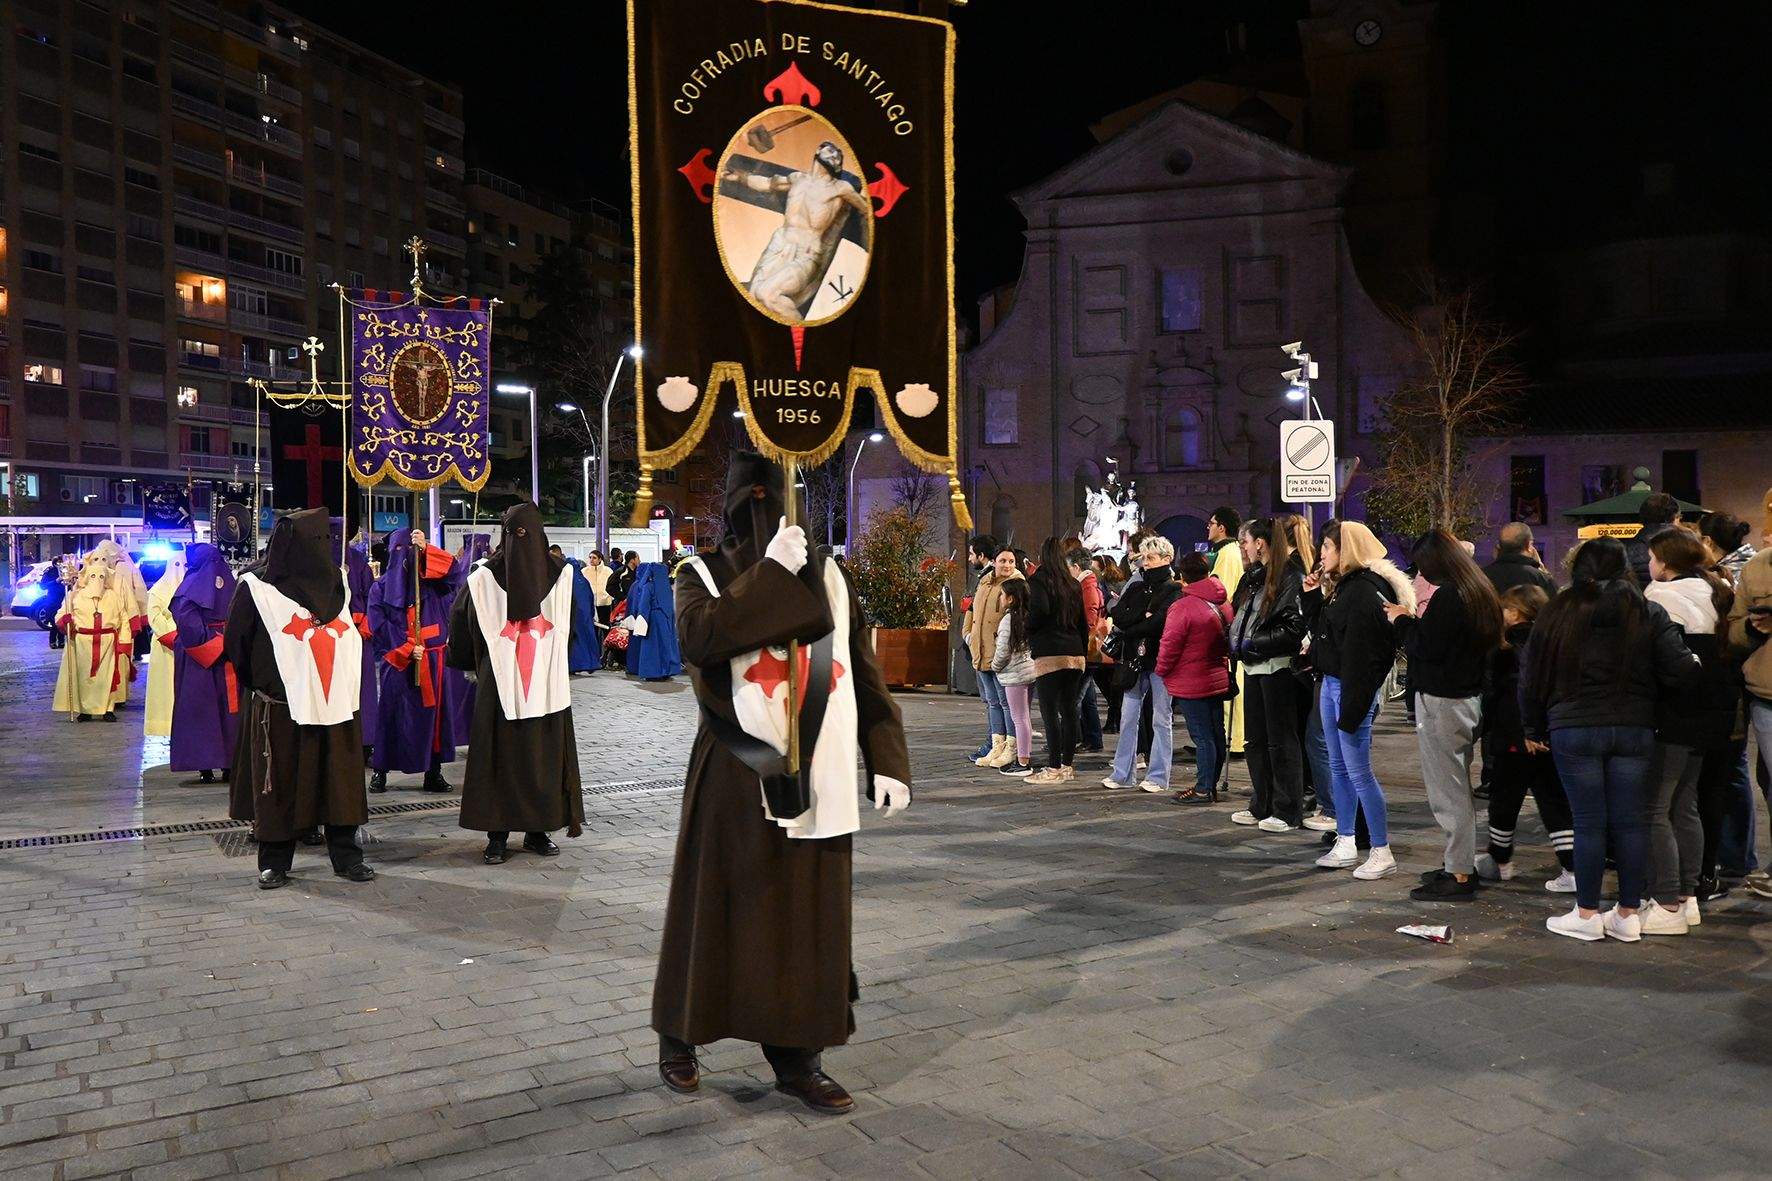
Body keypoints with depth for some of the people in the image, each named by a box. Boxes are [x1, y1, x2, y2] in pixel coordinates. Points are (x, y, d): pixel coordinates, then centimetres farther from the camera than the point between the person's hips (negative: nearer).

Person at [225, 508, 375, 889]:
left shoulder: (336, 585, 10)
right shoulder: (257, 589, -5)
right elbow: (235, 644, -1)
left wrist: (344, 685, 13)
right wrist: (265, 685, 6)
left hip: (336, 705, 4)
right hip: (280, 711, -4)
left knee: (340, 784, 7)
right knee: (281, 787, 3)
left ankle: (345, 856, 16)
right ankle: (274, 863, 15)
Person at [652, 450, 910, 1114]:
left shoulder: (829, 580, 8)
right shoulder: (703, 577, 2)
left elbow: (866, 679, 7)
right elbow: (699, 635, -21)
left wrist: (887, 761, 0)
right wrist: (772, 574, -20)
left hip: (815, 779, 3)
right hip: (735, 778, -2)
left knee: (809, 917, 7)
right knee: (719, 909, 7)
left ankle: (798, 1058, 19)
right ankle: (679, 1038, 28)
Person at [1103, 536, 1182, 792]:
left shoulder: (1173, 589, -3)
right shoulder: (1136, 588, 15)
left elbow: (1160, 622, -17)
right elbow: (1116, 615, 1)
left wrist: (1126, 630, -9)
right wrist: (1142, 617, -14)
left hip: (1159, 660, -5)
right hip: (1135, 659, 6)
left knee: (1161, 719, 2)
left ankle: (1158, 777, 7)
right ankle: (1123, 773, 11)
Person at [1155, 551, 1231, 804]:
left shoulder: (1182, 607, -17)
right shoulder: (1223, 604, 6)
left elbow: (1169, 646, -15)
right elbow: (1228, 639, 16)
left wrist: (1162, 670, 0)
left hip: (1191, 684, -7)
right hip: (1218, 680, 7)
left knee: (1202, 737, -3)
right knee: (1216, 734, 11)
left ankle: (1203, 789, 2)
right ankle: (1211, 785, 21)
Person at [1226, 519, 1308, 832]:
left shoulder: (1290, 576, -13)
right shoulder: (1253, 576, 13)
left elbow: (1294, 627, -20)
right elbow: (1239, 616, 23)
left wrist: (1253, 643, -16)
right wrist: (1237, 642, 5)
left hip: (1278, 666, -9)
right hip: (1254, 666, 9)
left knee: (1281, 740, -1)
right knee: (1255, 739, 14)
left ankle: (1288, 812, 8)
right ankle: (1261, 806, 24)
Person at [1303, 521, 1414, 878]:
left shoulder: (1365, 591, -18)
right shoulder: (1342, 586, 13)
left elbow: (1360, 654, -22)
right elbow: (1322, 632, 21)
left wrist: (1352, 708, -24)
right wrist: (1312, 597, 10)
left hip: (1353, 688, -10)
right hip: (1331, 683, 10)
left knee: (1358, 771, -5)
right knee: (1339, 768, 14)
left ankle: (1382, 853, 4)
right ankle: (1345, 845, 24)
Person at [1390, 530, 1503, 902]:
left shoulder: (1447, 596, -19)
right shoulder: (1480, 592, 10)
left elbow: (1424, 647, -19)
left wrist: (1402, 620, -4)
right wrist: (1418, 622, 10)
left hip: (1441, 703, -10)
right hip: (1469, 697, 10)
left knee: (1448, 790, -3)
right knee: (1459, 786, 18)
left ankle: (1458, 875, 2)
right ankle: (1464, 865, 27)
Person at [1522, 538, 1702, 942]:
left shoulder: (1558, 614, 0)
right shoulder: (1649, 614, 1)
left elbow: (1531, 677, 4)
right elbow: (1681, 672, -6)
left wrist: (1534, 729, 15)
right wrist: (1695, 668, 18)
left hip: (1575, 732, -1)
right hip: (1635, 731, 2)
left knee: (1589, 823, 3)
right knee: (1630, 822, 8)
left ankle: (1587, 914, 10)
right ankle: (1628, 914, 15)